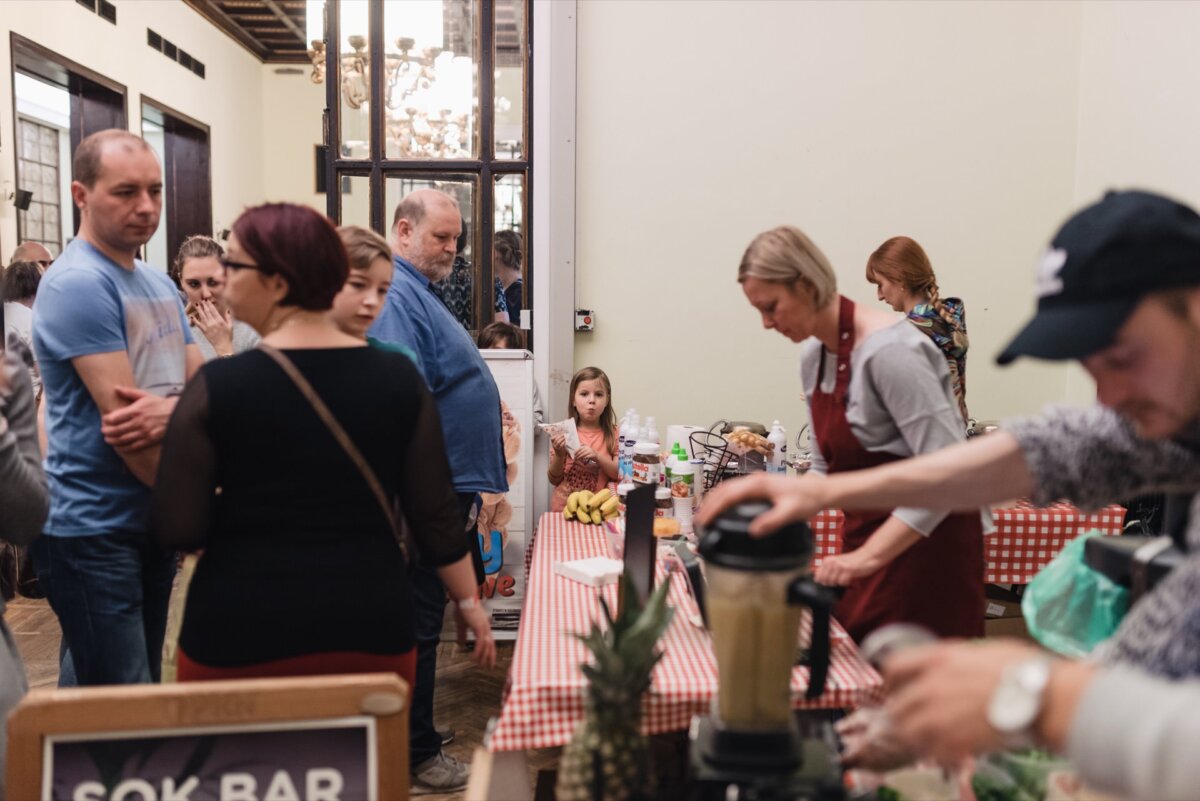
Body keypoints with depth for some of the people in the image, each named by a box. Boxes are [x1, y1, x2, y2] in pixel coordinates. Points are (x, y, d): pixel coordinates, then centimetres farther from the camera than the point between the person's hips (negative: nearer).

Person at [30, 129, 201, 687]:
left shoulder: (159, 283, 10)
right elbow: (120, 415, -22)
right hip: (94, 532, -8)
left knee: (144, 692, 20)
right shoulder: (76, 284, -17)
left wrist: (172, 409, -19)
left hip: (155, 520, 8)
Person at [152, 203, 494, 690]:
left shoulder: (217, 386, -11)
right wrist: (469, 603, 12)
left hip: (243, 630, -2)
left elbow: (178, 530, -9)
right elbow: (435, 514, -1)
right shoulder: (398, 377, -5)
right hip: (369, 624, 2)